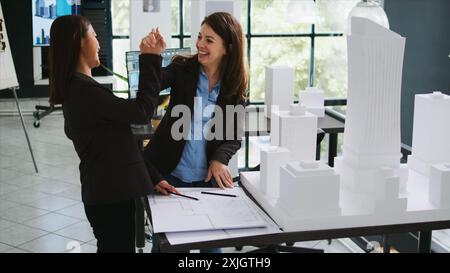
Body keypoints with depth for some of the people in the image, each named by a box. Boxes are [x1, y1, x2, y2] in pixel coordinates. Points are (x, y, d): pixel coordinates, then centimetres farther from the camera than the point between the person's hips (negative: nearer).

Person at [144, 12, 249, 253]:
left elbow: (235, 135, -2)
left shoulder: (235, 86, -3)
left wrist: (220, 159, -20)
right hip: (169, 174, -1)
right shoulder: (182, 68, -7)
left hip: (207, 179, 1)